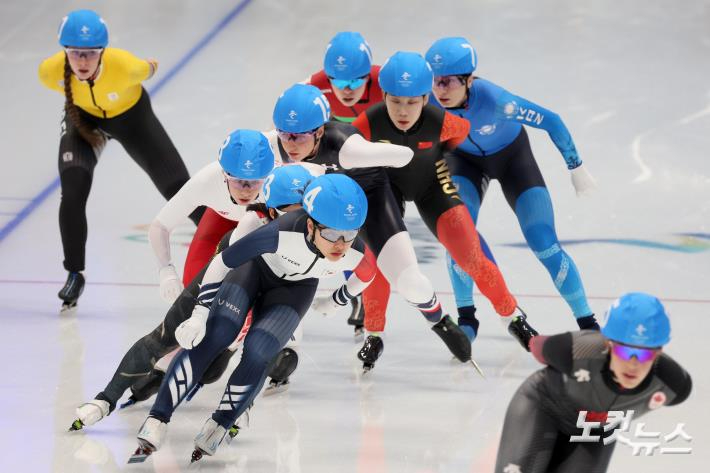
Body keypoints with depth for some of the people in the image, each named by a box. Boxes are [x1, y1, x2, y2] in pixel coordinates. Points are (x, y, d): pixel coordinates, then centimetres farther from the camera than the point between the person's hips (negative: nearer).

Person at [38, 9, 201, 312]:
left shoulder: (125, 66, -41)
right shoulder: (51, 71, -33)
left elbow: (147, 70, -16)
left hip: (131, 116, -1)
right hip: (83, 118, 1)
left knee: (178, 187, 2)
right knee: (72, 193, -20)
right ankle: (75, 274, 1)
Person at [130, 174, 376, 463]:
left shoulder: (356, 254, -33)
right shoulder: (284, 233, -42)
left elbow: (366, 274, -5)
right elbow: (222, 262, -30)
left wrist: (336, 301, 8)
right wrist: (200, 315, -29)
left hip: (295, 287, 2)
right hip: (254, 266, -2)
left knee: (258, 350, -19)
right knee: (214, 336, -21)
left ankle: (217, 428, 0)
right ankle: (156, 423, -20)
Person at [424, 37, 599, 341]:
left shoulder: (493, 99, -40)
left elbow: (550, 122, -26)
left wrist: (576, 168, -15)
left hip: (512, 156, -2)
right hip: (465, 159, 2)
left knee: (544, 245, -8)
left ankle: (587, 323, 7)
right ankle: (466, 317, -1)